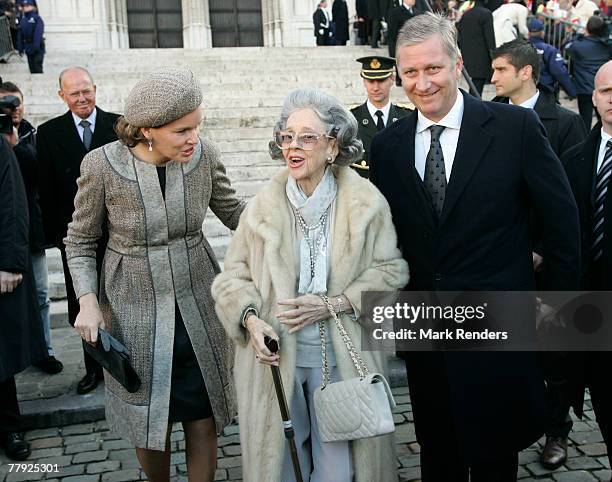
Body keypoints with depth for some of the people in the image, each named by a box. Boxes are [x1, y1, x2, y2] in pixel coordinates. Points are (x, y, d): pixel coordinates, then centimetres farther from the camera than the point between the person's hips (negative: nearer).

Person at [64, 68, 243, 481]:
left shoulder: (205, 154, -9)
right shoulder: (102, 164, -15)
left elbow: (233, 211, 6)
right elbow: (80, 241, -2)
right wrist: (88, 301, -15)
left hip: (199, 308, 2)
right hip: (136, 312, -1)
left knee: (204, 420, 10)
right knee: (150, 422, 15)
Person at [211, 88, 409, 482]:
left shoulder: (366, 202, -5)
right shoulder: (264, 205, -1)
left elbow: (390, 270, -3)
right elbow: (234, 276, 3)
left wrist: (333, 304, -15)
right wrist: (250, 318, -16)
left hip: (341, 357, -1)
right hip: (275, 354, 1)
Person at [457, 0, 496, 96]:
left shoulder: (465, 15, 11)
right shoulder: (486, 14, -10)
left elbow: (460, 38, 14)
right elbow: (490, 38, -12)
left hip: (468, 57, 7)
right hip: (482, 58, -7)